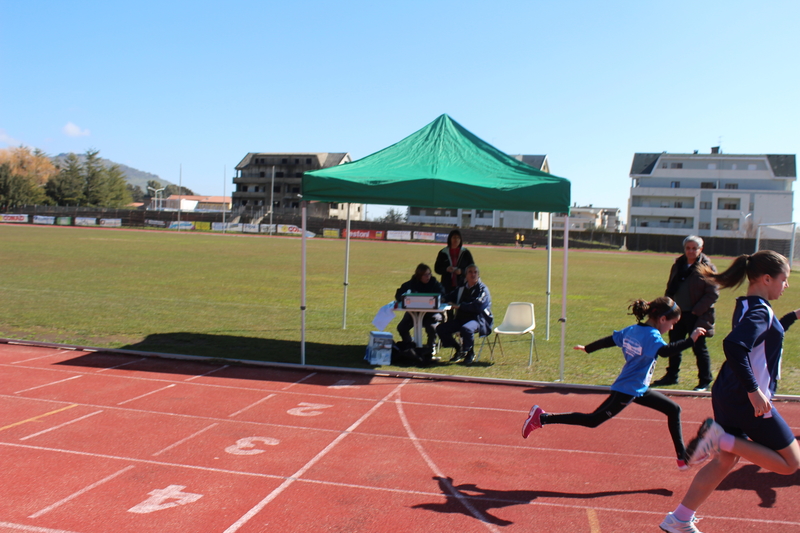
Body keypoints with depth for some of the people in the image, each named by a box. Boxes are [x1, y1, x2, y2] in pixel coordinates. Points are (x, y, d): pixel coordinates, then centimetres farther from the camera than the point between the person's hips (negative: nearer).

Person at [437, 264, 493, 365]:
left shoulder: (483, 289, -2)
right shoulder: (462, 289, 18)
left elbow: (478, 306, -18)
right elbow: (448, 297, 28)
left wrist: (460, 306, -17)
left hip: (478, 319, -6)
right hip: (461, 318, 6)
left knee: (466, 329, -38)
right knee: (442, 329, -13)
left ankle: (470, 354, -11)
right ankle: (459, 350, 6)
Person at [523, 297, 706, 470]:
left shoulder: (632, 330, 8)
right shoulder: (651, 335, -19)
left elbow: (609, 340, 18)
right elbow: (665, 351, -39)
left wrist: (587, 348, 29)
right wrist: (691, 340, -38)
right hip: (628, 391, -10)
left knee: (674, 410, 16)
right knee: (592, 421, -5)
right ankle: (542, 418, -3)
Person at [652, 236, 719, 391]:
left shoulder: (707, 267, -9)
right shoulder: (678, 265, 9)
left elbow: (712, 294, -12)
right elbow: (670, 288, 17)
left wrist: (696, 311, -16)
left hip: (697, 316, -6)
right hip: (677, 313, 6)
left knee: (699, 348, 3)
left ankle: (705, 381, 15)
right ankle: (671, 376, 30)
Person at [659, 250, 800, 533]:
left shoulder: (747, 306, 12)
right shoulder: (760, 311, -17)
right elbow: (734, 345, -34)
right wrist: (753, 390, -32)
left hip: (727, 396, 9)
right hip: (749, 402, -9)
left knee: (724, 460, 16)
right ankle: (722, 439, -7)